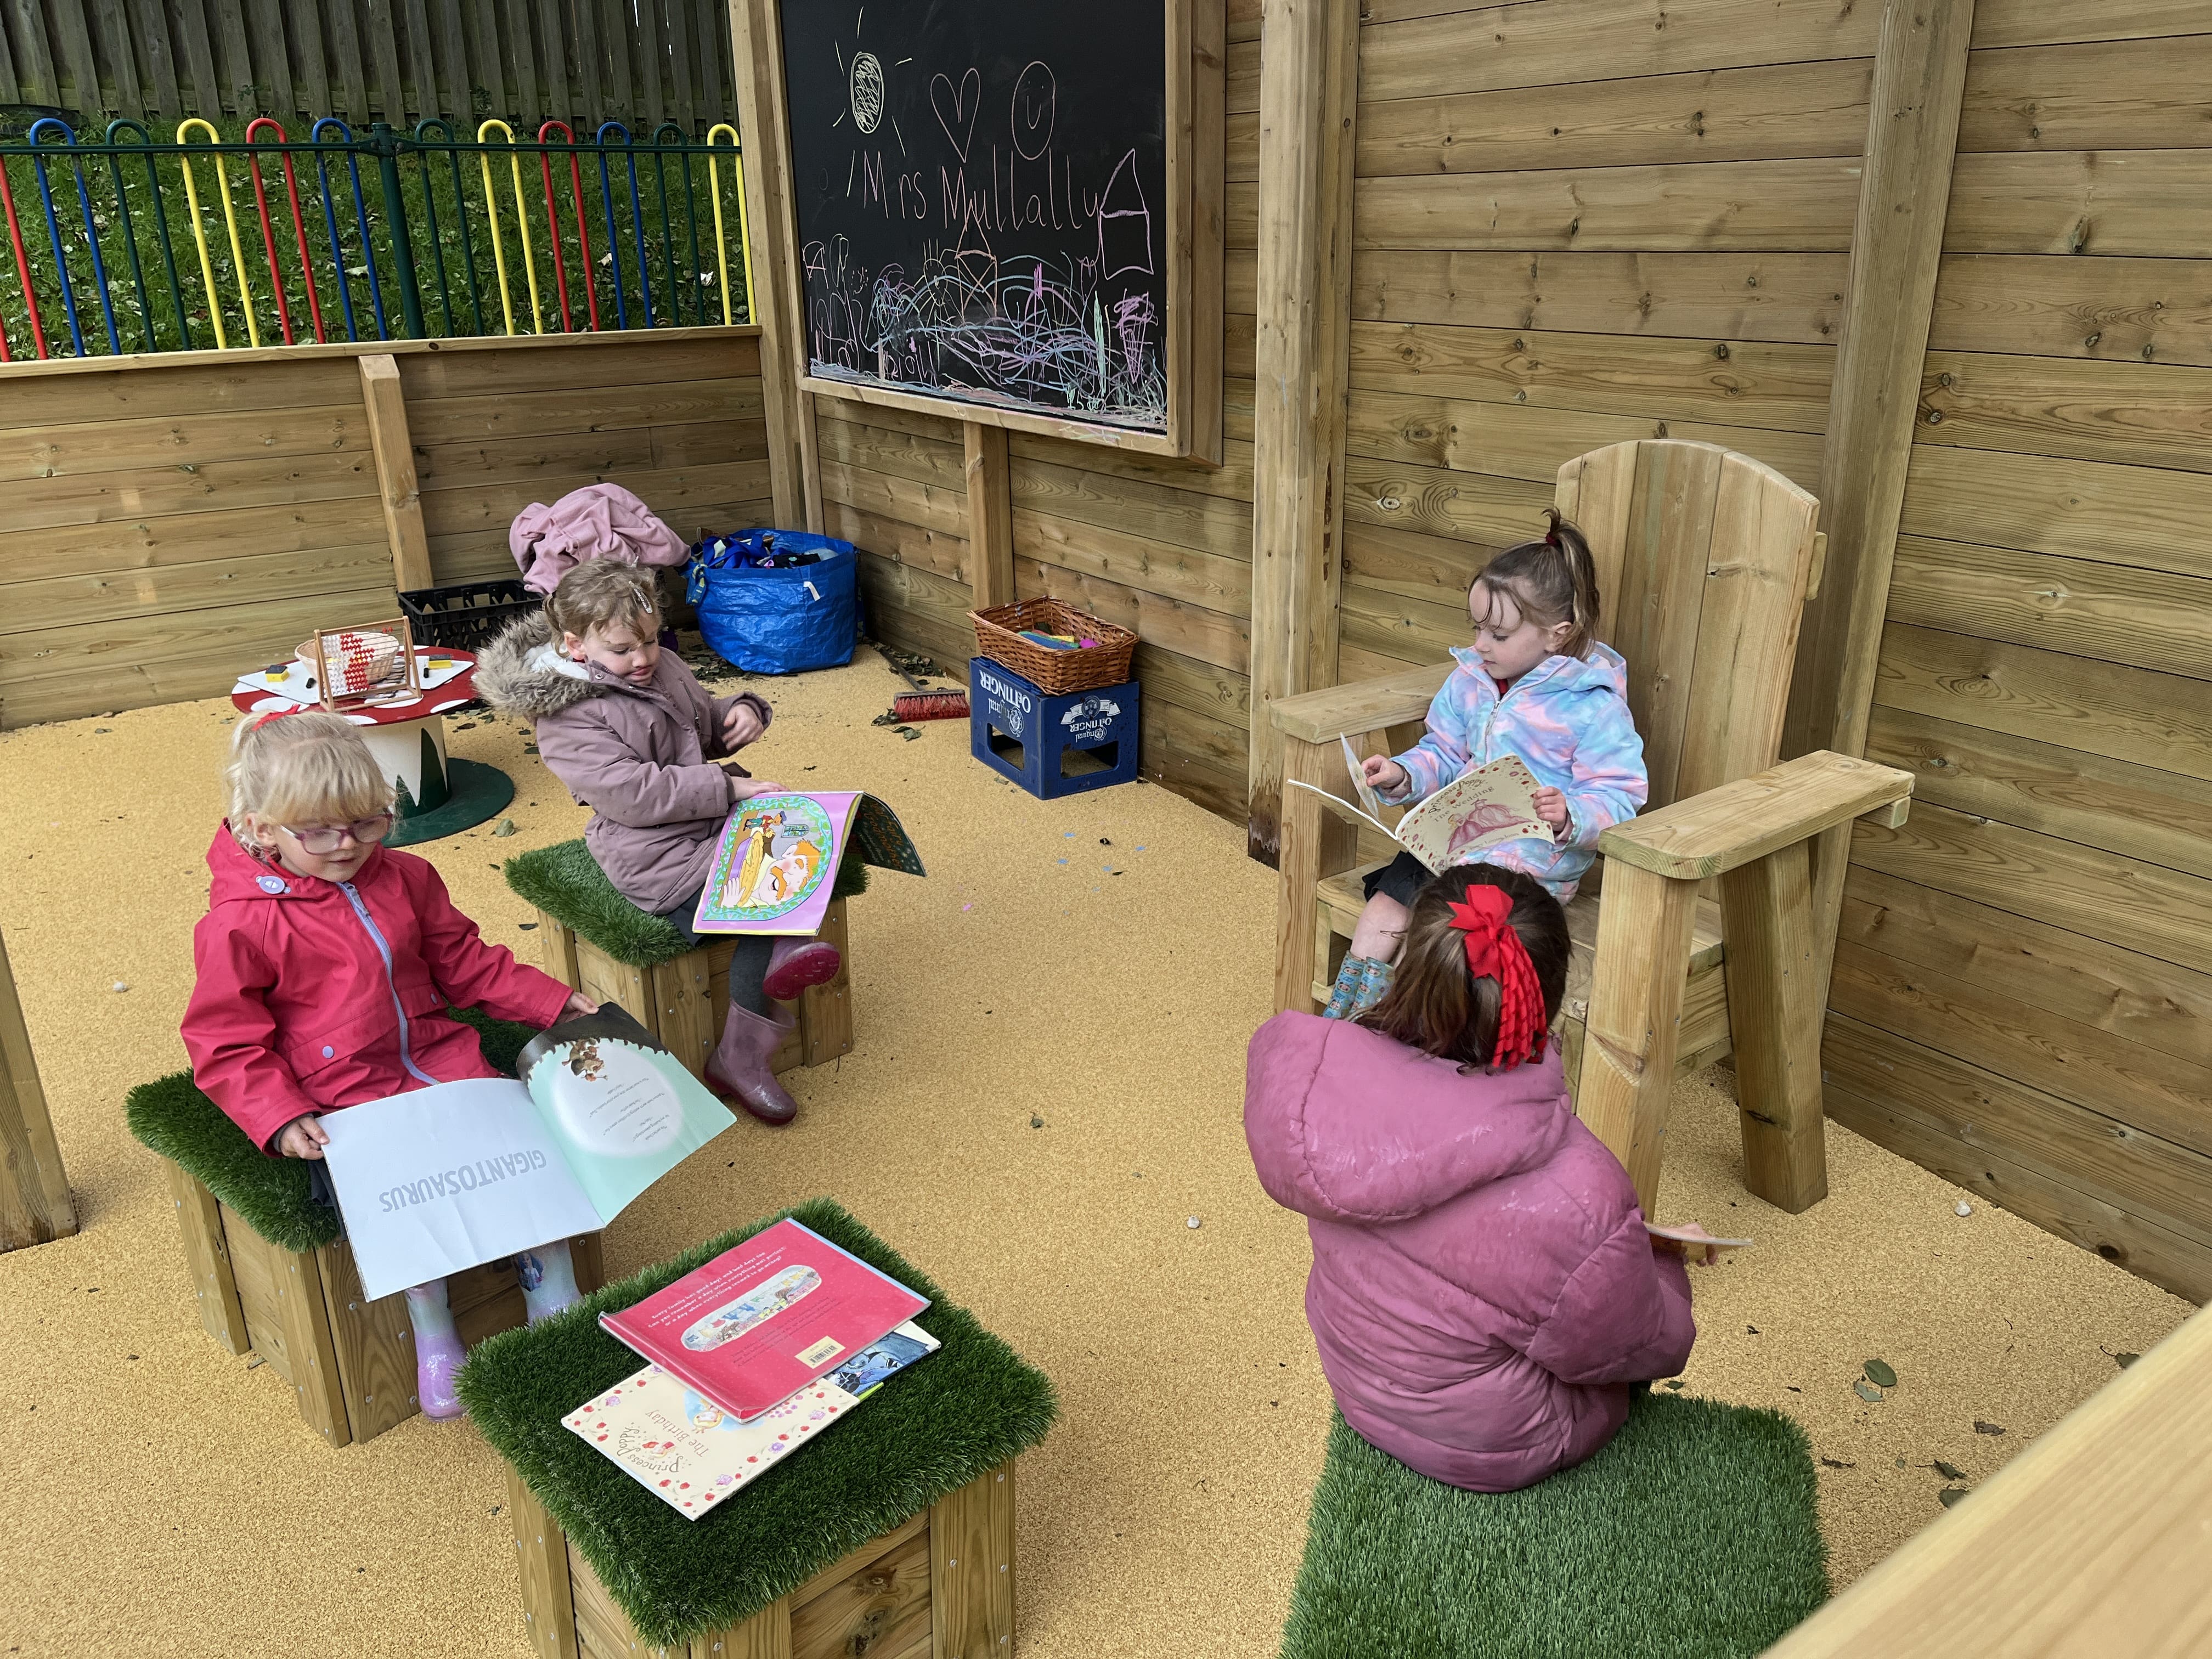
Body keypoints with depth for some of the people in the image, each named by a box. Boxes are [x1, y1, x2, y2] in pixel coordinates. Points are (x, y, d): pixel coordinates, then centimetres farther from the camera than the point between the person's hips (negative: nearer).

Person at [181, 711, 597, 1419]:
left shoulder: (404, 878, 5)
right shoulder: (239, 926, -10)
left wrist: (557, 1002, 9)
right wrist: (282, 1119, -19)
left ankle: (555, 1308, 4)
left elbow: (466, 963, 16)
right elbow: (227, 1046, -5)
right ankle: (432, 1334, -3)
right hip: (345, 1107, -4)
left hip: (444, 1064, 5)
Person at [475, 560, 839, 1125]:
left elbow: (707, 728, 27)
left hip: (712, 824, 9)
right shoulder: (568, 717, -13)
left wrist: (742, 711, 3)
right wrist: (727, 788, -23)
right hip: (655, 856, -8)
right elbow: (634, 792, -22)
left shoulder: (665, 669, 12)